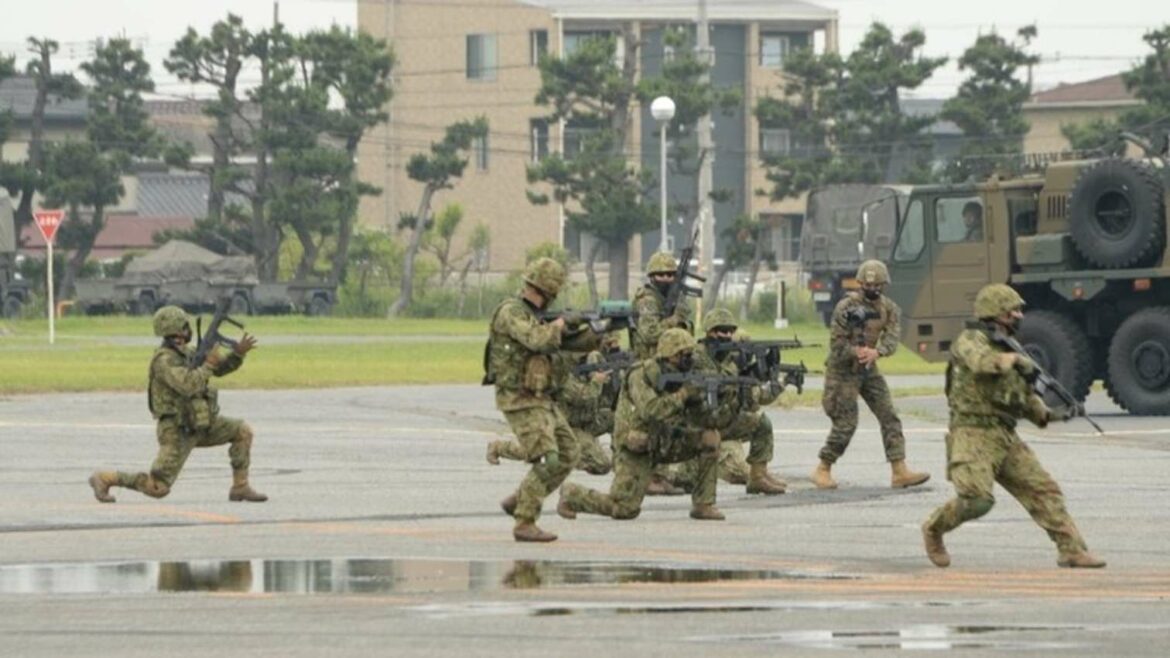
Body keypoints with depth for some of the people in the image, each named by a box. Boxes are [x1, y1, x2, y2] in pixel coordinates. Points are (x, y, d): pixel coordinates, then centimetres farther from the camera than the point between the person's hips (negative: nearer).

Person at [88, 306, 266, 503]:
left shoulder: (188, 352, 7)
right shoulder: (164, 360, -23)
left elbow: (220, 368, 15)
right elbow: (188, 386, -37)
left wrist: (239, 353, -2)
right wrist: (208, 365, -23)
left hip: (198, 425, 9)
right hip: (176, 431, -9)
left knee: (242, 431, 0)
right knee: (157, 488, -11)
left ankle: (240, 487, 5)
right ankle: (104, 479, 6)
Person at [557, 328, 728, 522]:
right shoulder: (642, 375, -18)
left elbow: (697, 421, 4)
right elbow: (650, 411, -35)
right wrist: (683, 394, -33)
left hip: (665, 443, 7)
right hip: (635, 448, -7)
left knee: (710, 437, -8)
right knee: (624, 509, -14)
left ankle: (703, 505, -2)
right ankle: (571, 495, 13)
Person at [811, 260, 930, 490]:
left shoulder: (888, 308, 1)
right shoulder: (847, 306, -16)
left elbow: (891, 339, -10)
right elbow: (836, 343, -17)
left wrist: (875, 352, -30)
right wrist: (857, 352, -30)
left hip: (869, 368, 6)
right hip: (843, 369, -6)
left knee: (889, 417, -3)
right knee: (845, 423, -7)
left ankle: (899, 471, -4)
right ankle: (822, 470, 8)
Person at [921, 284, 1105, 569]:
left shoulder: (1007, 348, 19)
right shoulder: (971, 340, -6)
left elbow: (1025, 398, 23)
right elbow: (983, 362, -31)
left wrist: (1049, 415, 6)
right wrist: (1015, 359, -20)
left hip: (1007, 439, 8)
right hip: (973, 436, -8)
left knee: (1043, 490, -1)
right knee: (977, 499, -19)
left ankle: (1072, 549, -1)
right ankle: (934, 529, 8)